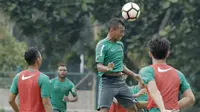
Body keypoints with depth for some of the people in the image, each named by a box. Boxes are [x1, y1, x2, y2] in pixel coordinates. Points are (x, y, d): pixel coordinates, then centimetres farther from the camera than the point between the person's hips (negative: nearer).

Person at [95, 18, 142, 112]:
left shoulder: (120, 44, 14)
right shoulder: (102, 45, -10)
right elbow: (99, 66, -19)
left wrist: (133, 75, 21)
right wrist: (108, 68, -39)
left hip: (120, 81, 8)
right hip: (107, 82, -8)